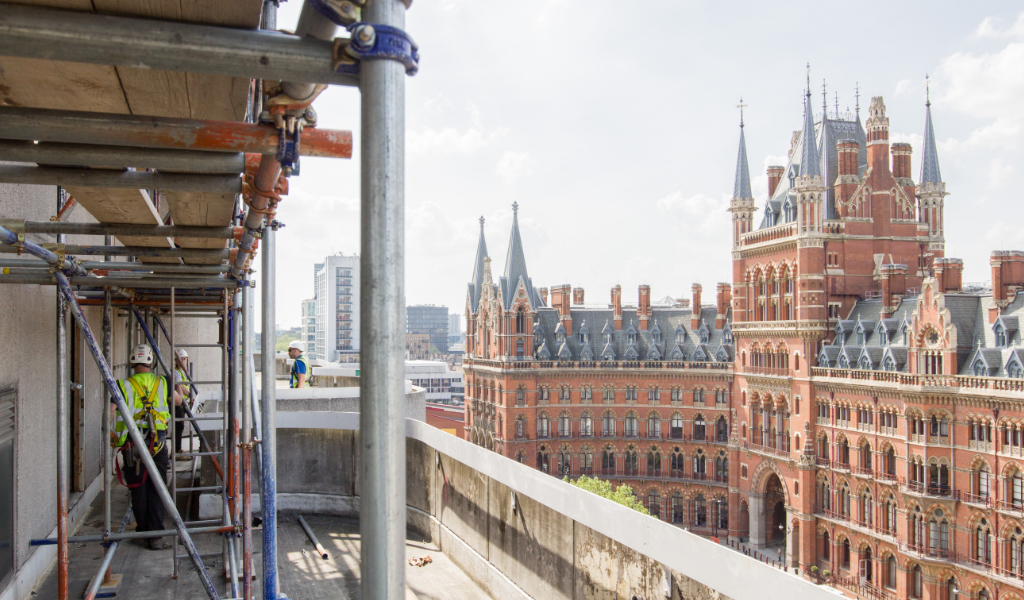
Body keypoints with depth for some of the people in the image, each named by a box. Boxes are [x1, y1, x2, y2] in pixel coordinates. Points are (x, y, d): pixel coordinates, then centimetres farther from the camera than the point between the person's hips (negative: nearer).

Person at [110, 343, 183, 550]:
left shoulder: (124, 385, -2)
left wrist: (110, 433, 0)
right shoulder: (162, 383, 4)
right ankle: (156, 537, 5)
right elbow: (179, 401, 19)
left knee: (138, 490, 10)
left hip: (133, 445, 0)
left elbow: (111, 410, -11)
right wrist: (176, 384, 35)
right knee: (156, 490, 6)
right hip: (158, 443, 1)